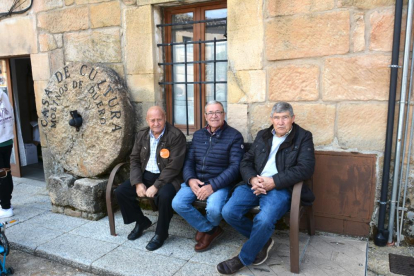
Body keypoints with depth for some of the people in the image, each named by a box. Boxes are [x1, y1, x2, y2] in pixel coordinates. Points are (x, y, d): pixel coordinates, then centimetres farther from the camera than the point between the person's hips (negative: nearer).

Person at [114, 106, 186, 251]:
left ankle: (161, 233, -7)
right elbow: (135, 160, 6)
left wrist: (156, 186, -23)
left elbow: (174, 166, -19)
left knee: (164, 195, -35)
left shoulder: (176, 135, -15)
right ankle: (141, 221, 18)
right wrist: (138, 183, -9)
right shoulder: (141, 135, 5)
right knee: (120, 192, -8)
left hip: (167, 177, -6)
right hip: (145, 175, 6)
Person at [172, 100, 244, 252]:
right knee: (177, 204, -18)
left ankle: (205, 228, 10)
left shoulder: (234, 136, -4)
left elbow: (235, 167, -12)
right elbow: (189, 161, 10)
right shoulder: (198, 135, 12)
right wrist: (190, 180, -11)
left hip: (219, 183, -4)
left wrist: (213, 186, -22)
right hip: (195, 181, 5)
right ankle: (210, 230, 5)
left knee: (213, 209, -31)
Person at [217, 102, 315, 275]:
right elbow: (246, 162, 13)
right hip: (255, 184, 5)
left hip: (281, 188, -5)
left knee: (264, 220, -32)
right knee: (229, 212, -17)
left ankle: (243, 259, -3)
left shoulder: (304, 137, 3)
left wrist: (273, 182, -17)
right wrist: (252, 179, -10)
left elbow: (305, 168, -10)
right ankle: (263, 241, 10)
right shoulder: (262, 135, 17)